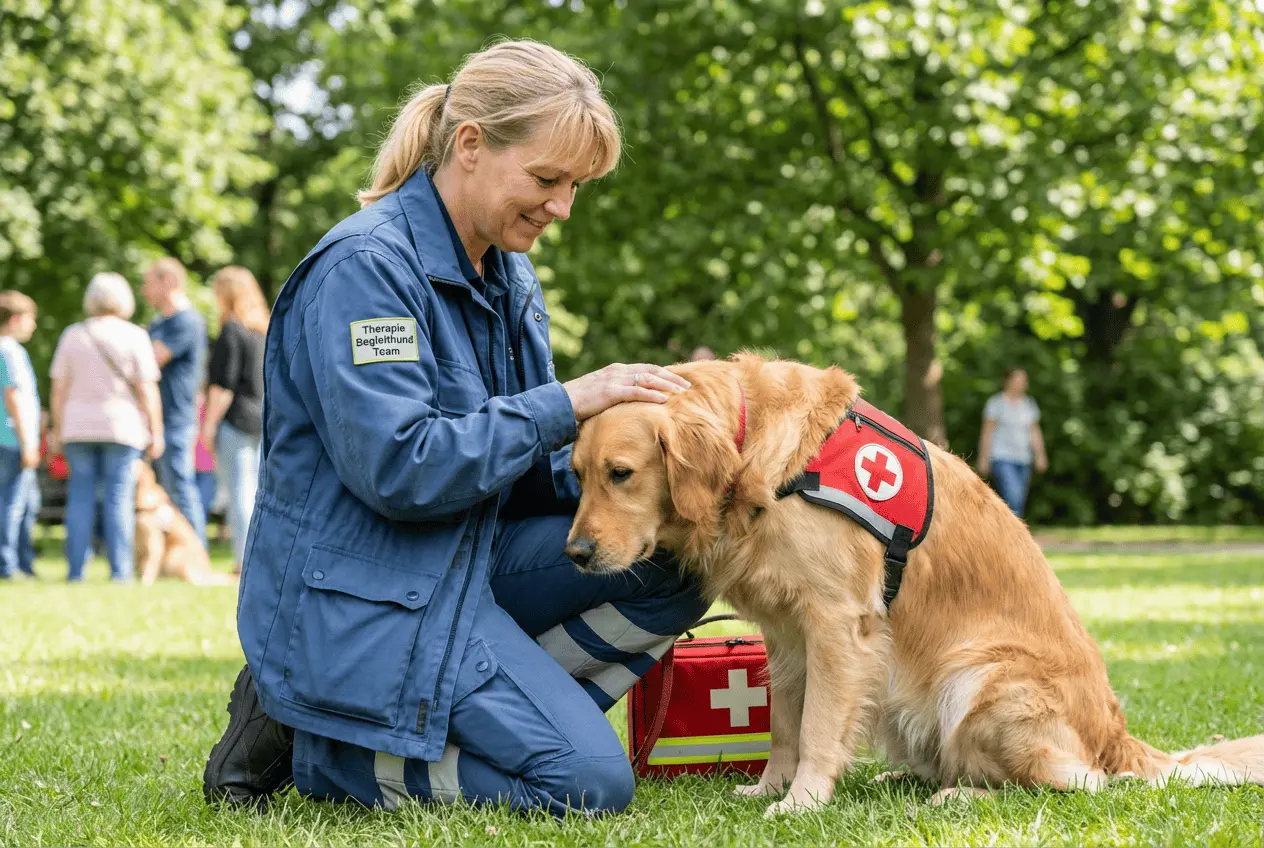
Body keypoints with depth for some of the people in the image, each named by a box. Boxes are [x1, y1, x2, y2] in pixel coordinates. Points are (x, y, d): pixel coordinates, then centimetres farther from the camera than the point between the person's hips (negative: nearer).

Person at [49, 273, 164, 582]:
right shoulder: (134, 336, -3)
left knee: (80, 498, 5)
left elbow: (59, 388, 4)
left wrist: (57, 429, 11)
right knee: (119, 498, 0)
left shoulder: (73, 334, 4)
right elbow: (147, 389, -6)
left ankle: (76, 570, 4)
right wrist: (156, 431, -1)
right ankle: (120, 570, -3)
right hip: (122, 427, -2)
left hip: (78, 427, 2)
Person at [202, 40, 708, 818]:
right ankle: (311, 745, -3)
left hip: (469, 562, 9)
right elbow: (398, 468, -25)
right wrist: (567, 404, -20)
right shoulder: (365, 265, -17)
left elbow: (516, 473, 14)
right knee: (589, 782, -16)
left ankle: (491, 722, -4)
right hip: (358, 600, -9)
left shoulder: (510, 276, 11)